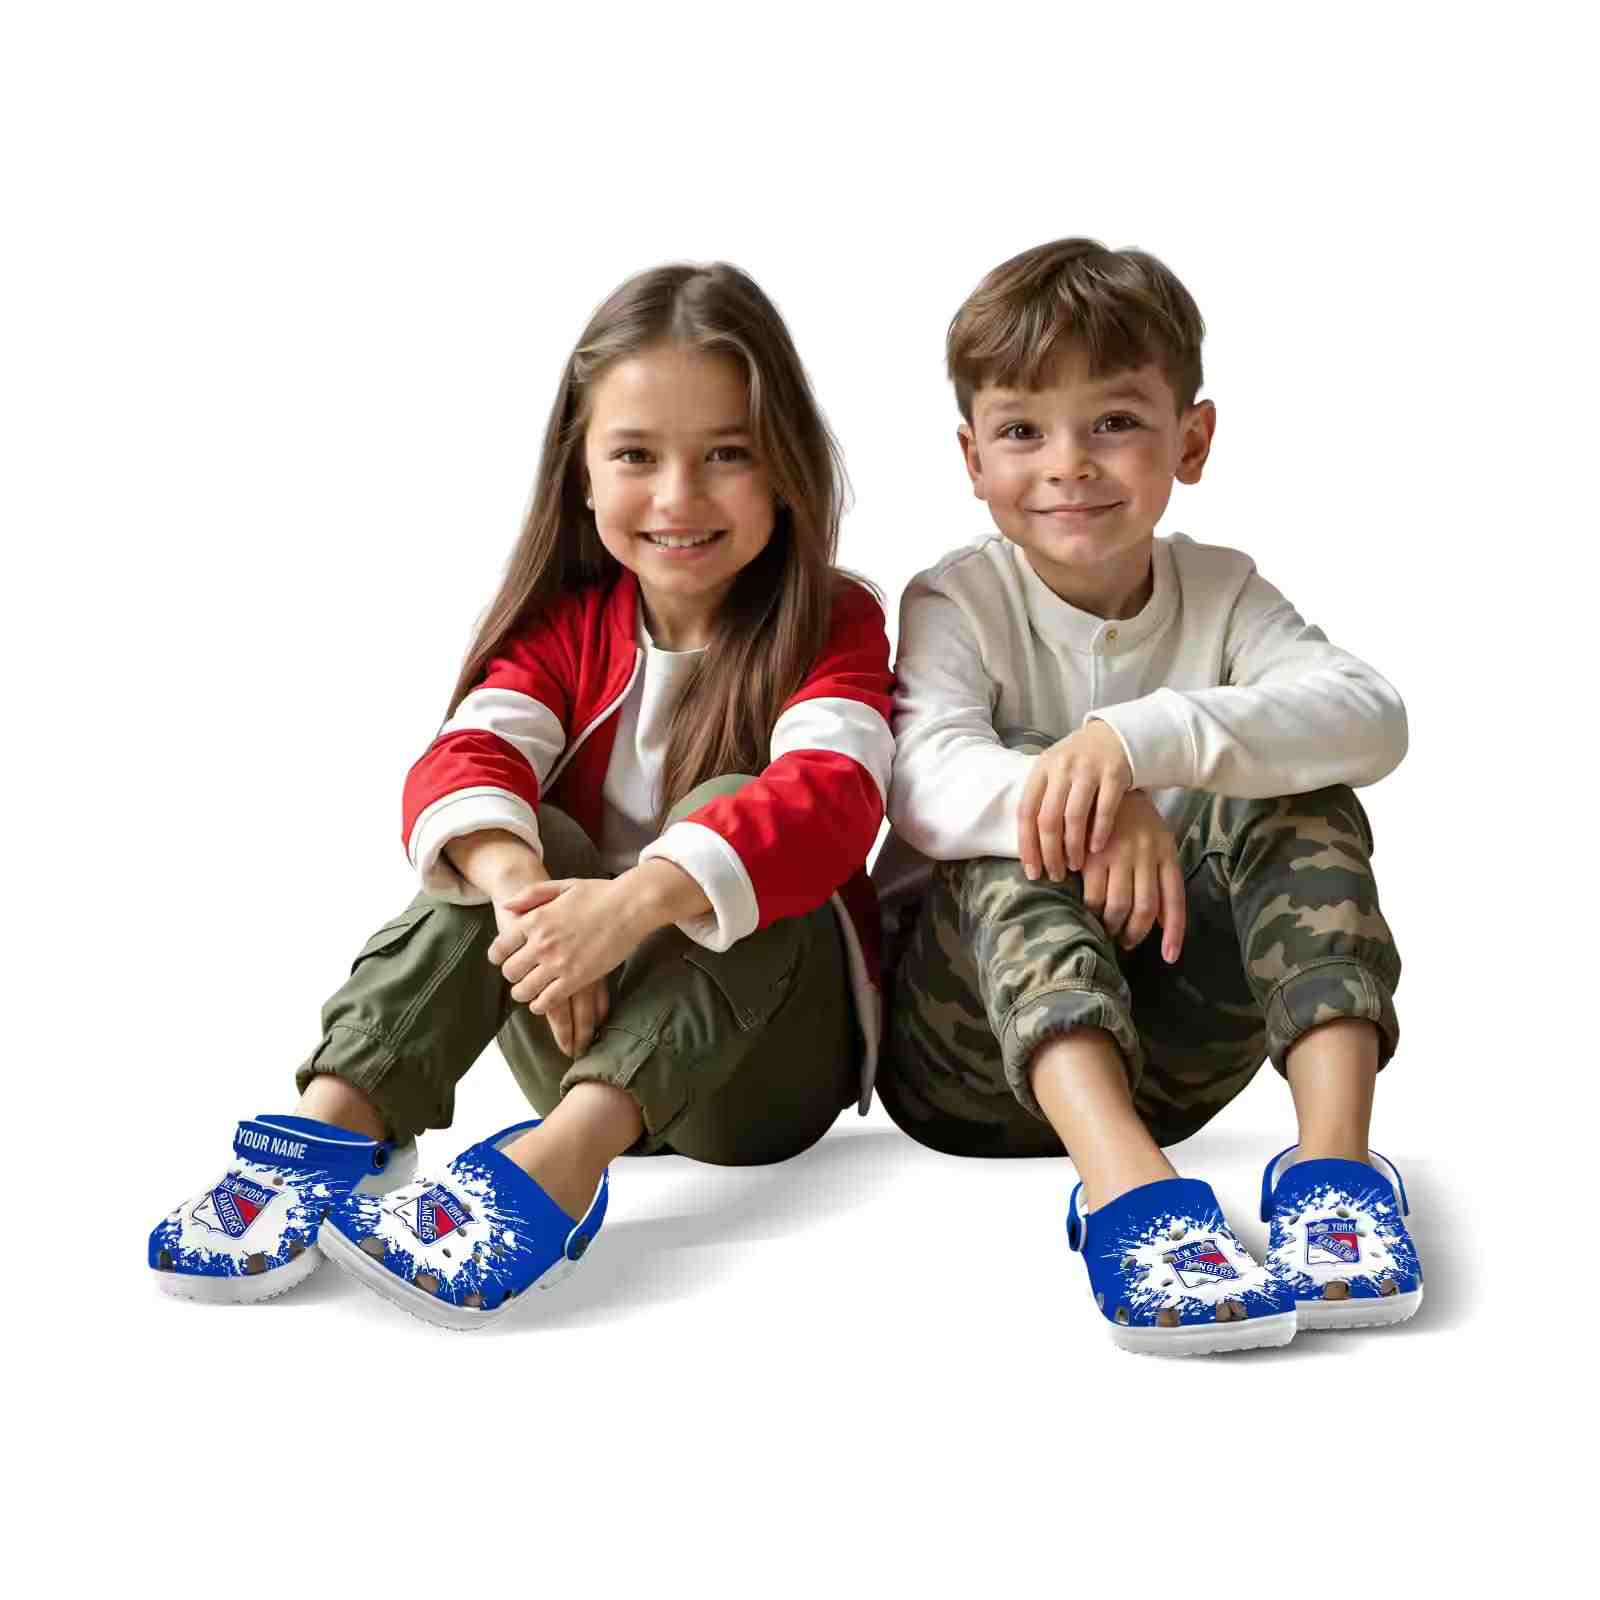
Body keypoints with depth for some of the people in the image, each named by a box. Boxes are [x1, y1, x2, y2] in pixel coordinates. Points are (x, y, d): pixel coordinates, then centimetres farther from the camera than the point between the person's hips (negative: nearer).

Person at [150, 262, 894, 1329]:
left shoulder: (834, 624, -9)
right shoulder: (566, 623, 3)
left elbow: (830, 795, -29)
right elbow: (464, 760, -16)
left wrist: (636, 902, -46)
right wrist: (514, 880, -40)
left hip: (762, 1059, -3)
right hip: (585, 1025, 3)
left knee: (727, 804, -30)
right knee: (514, 842, -22)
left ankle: (562, 1159, -50)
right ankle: (336, 1123, -37)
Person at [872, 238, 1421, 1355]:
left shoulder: (1222, 591, 0)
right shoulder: (957, 604, -5)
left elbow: (1373, 719, -22)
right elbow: (926, 781, -27)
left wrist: (1136, 738, -39)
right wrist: (1093, 808, -48)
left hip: (1164, 1053, 2)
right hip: (968, 1043, -2)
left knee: (1297, 802, -19)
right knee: (1014, 862, -32)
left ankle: (1335, 1147, -36)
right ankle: (1124, 1178, -53)